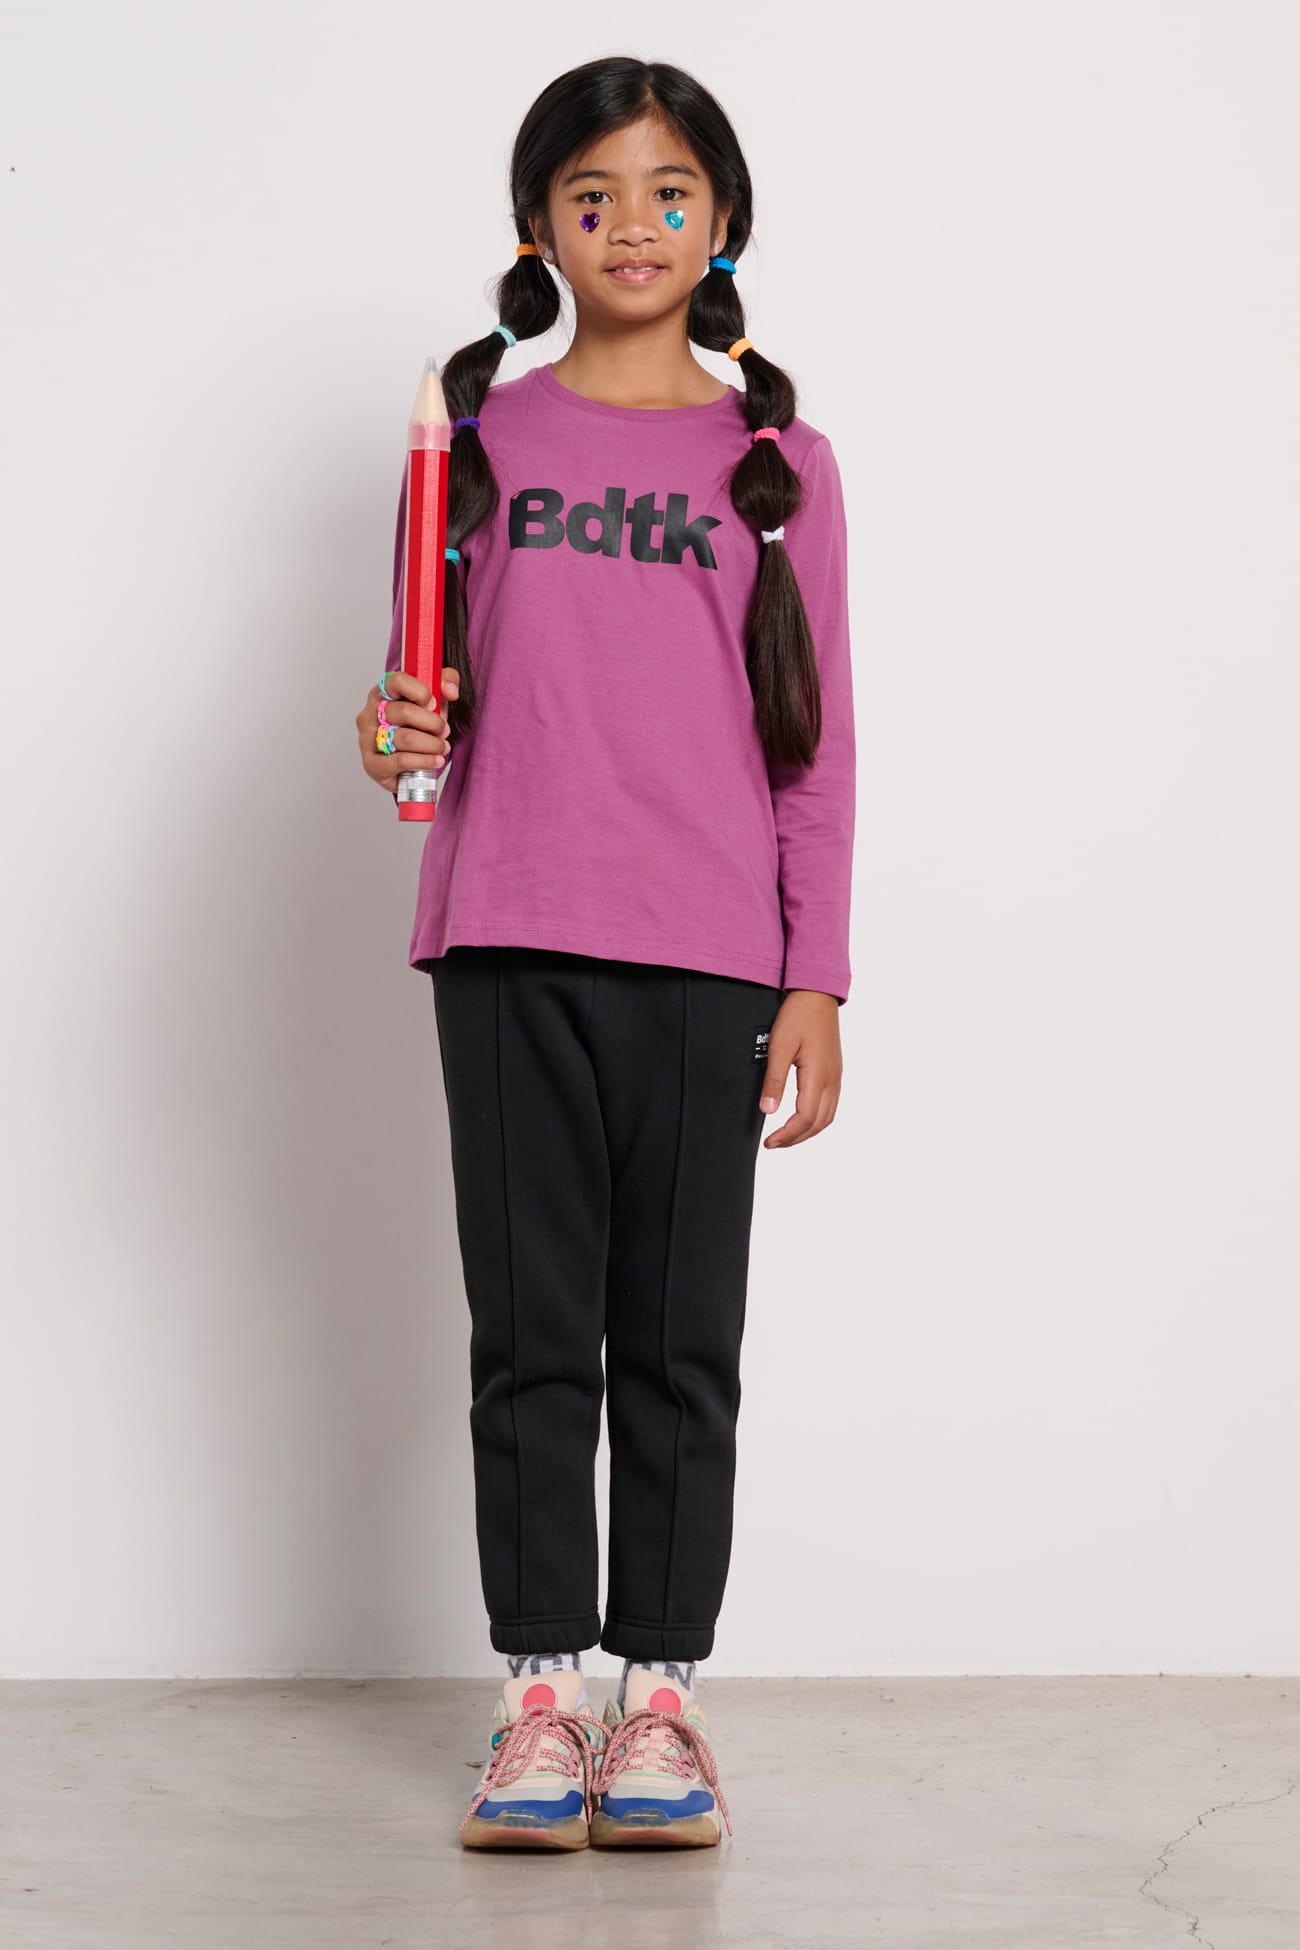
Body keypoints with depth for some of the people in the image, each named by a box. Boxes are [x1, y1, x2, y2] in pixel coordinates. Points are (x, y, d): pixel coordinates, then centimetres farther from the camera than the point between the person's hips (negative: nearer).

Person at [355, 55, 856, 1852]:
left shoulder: (777, 461, 8)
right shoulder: (477, 435, 10)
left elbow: (815, 746, 6)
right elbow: (429, 693, 13)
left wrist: (816, 983, 0)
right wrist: (402, 735, -11)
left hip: (707, 957, -1)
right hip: (509, 941, 1)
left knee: (679, 1346, 3)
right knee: (530, 1335, 4)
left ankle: (661, 1691, 13)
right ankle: (541, 1697, 12)